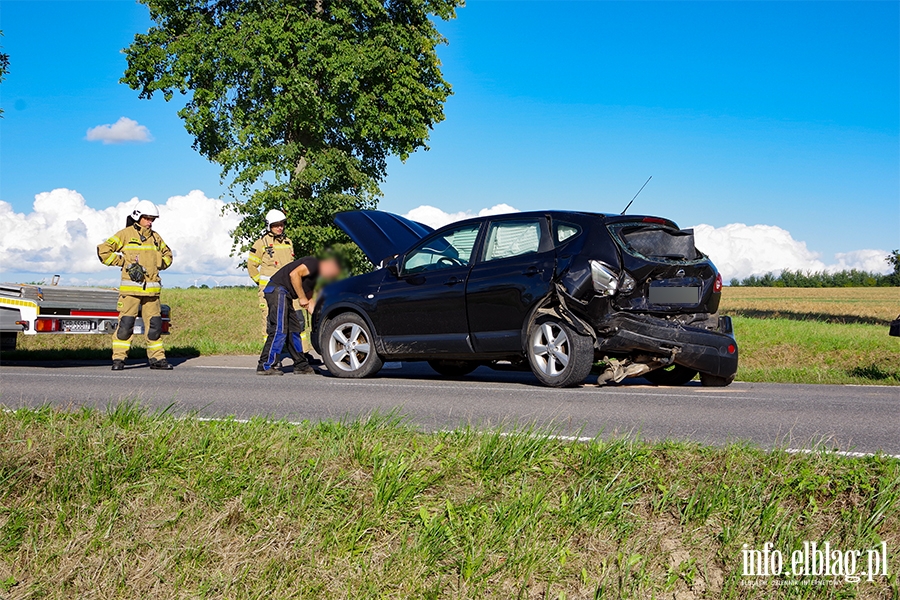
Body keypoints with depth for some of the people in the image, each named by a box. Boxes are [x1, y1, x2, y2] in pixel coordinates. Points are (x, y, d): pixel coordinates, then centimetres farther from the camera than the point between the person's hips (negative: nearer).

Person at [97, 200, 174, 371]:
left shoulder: (155, 237, 16)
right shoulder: (125, 234, 1)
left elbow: (167, 255, 29)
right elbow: (103, 251, -3)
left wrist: (159, 264, 10)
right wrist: (124, 262, -6)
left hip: (151, 289, 5)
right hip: (131, 288, -4)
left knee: (155, 325, 4)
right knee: (125, 324, -6)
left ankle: (157, 359, 11)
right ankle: (118, 359, 0)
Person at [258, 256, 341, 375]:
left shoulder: (315, 277, 22)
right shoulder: (313, 263, -7)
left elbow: (308, 300, 27)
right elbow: (294, 274, -21)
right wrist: (302, 298, -15)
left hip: (284, 294, 10)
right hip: (277, 289, -10)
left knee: (294, 330, 12)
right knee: (279, 330, -13)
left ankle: (301, 366, 18)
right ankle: (265, 366, -11)